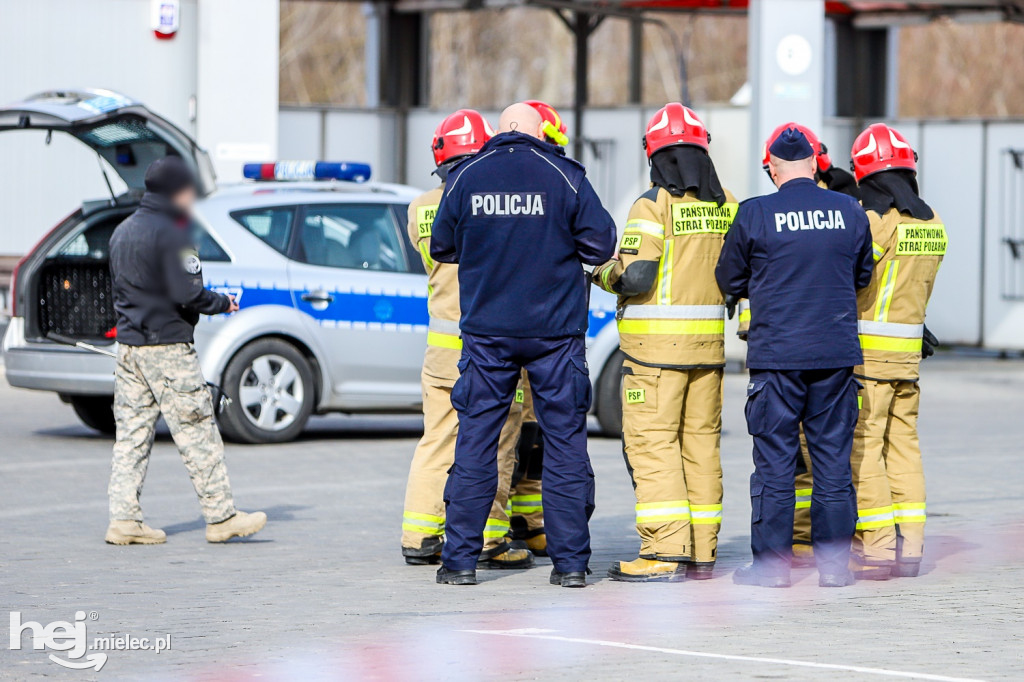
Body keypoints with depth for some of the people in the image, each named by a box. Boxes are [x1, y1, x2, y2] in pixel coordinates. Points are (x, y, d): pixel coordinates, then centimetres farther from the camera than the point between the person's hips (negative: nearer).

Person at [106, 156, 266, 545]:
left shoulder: (123, 232, 14)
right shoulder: (170, 233, -13)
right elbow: (187, 294, -19)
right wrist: (223, 303, -3)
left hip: (128, 345, 8)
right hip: (166, 347, -8)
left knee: (132, 435, 7)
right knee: (198, 435, -2)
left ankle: (124, 519, 2)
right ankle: (221, 517, 2)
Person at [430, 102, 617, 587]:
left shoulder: (465, 178, 0)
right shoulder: (564, 177, -5)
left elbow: (441, 247, 9)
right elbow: (601, 245, -4)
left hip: (487, 329, 1)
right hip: (555, 329, -1)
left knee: (475, 442, 7)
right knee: (564, 442, 4)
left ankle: (460, 559, 5)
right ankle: (570, 561, 3)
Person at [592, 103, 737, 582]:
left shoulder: (654, 206, -12)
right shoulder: (726, 206, 7)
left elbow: (634, 277, -17)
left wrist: (603, 274, 2)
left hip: (656, 344, -6)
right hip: (708, 343, 6)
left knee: (650, 442, -4)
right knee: (701, 442, 11)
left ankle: (666, 553, -11)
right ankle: (702, 552, 12)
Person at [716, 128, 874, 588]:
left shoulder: (755, 214, -7)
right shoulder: (850, 212, 1)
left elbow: (729, 280, 5)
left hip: (776, 354, -3)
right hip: (837, 353, 3)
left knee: (775, 460, 2)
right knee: (833, 457, 7)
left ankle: (772, 563, 4)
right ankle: (834, 563, 9)